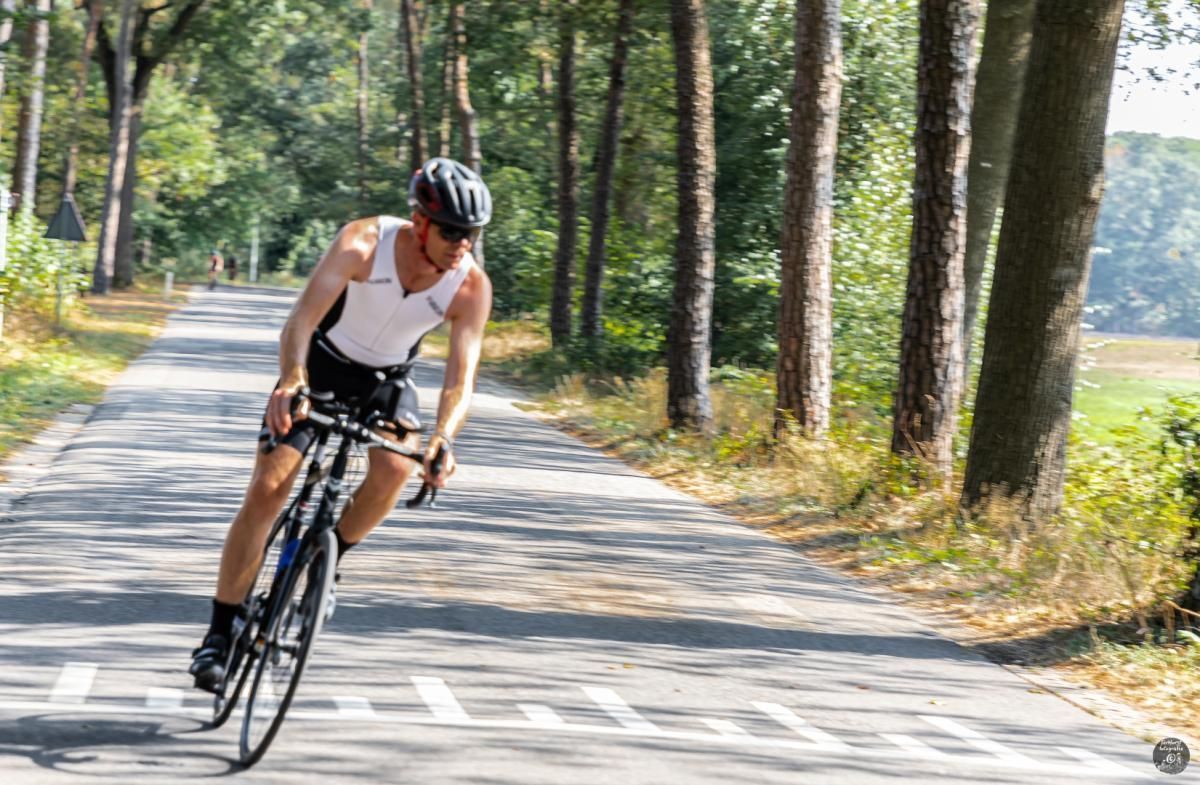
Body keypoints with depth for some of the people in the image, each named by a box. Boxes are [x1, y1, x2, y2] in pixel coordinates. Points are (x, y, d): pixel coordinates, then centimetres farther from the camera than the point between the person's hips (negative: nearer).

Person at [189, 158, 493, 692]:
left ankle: (326, 560, -2)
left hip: (385, 382, 2)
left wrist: (443, 439, -49)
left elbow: (461, 378, -29)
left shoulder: (472, 287, -23)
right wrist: (291, 382, -57)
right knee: (267, 488, -13)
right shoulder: (363, 242, -29)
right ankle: (219, 636, -5)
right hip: (321, 365, -2)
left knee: (395, 467, -29)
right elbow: (301, 320, -37)